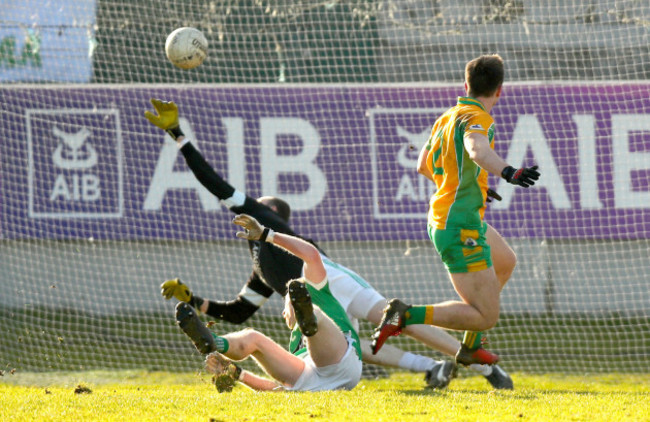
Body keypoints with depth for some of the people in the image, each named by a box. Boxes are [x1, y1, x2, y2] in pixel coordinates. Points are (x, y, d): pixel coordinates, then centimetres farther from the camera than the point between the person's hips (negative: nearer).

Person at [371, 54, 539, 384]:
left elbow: (423, 165, 26)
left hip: (441, 218, 10)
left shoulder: (447, 118, 12)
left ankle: (470, 347, 37)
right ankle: (406, 315, -16)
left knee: (506, 262, 33)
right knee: (485, 316, -9)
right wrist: (508, 172, -59)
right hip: (460, 229, -10)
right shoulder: (477, 118, -16)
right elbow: (476, 149, -40)